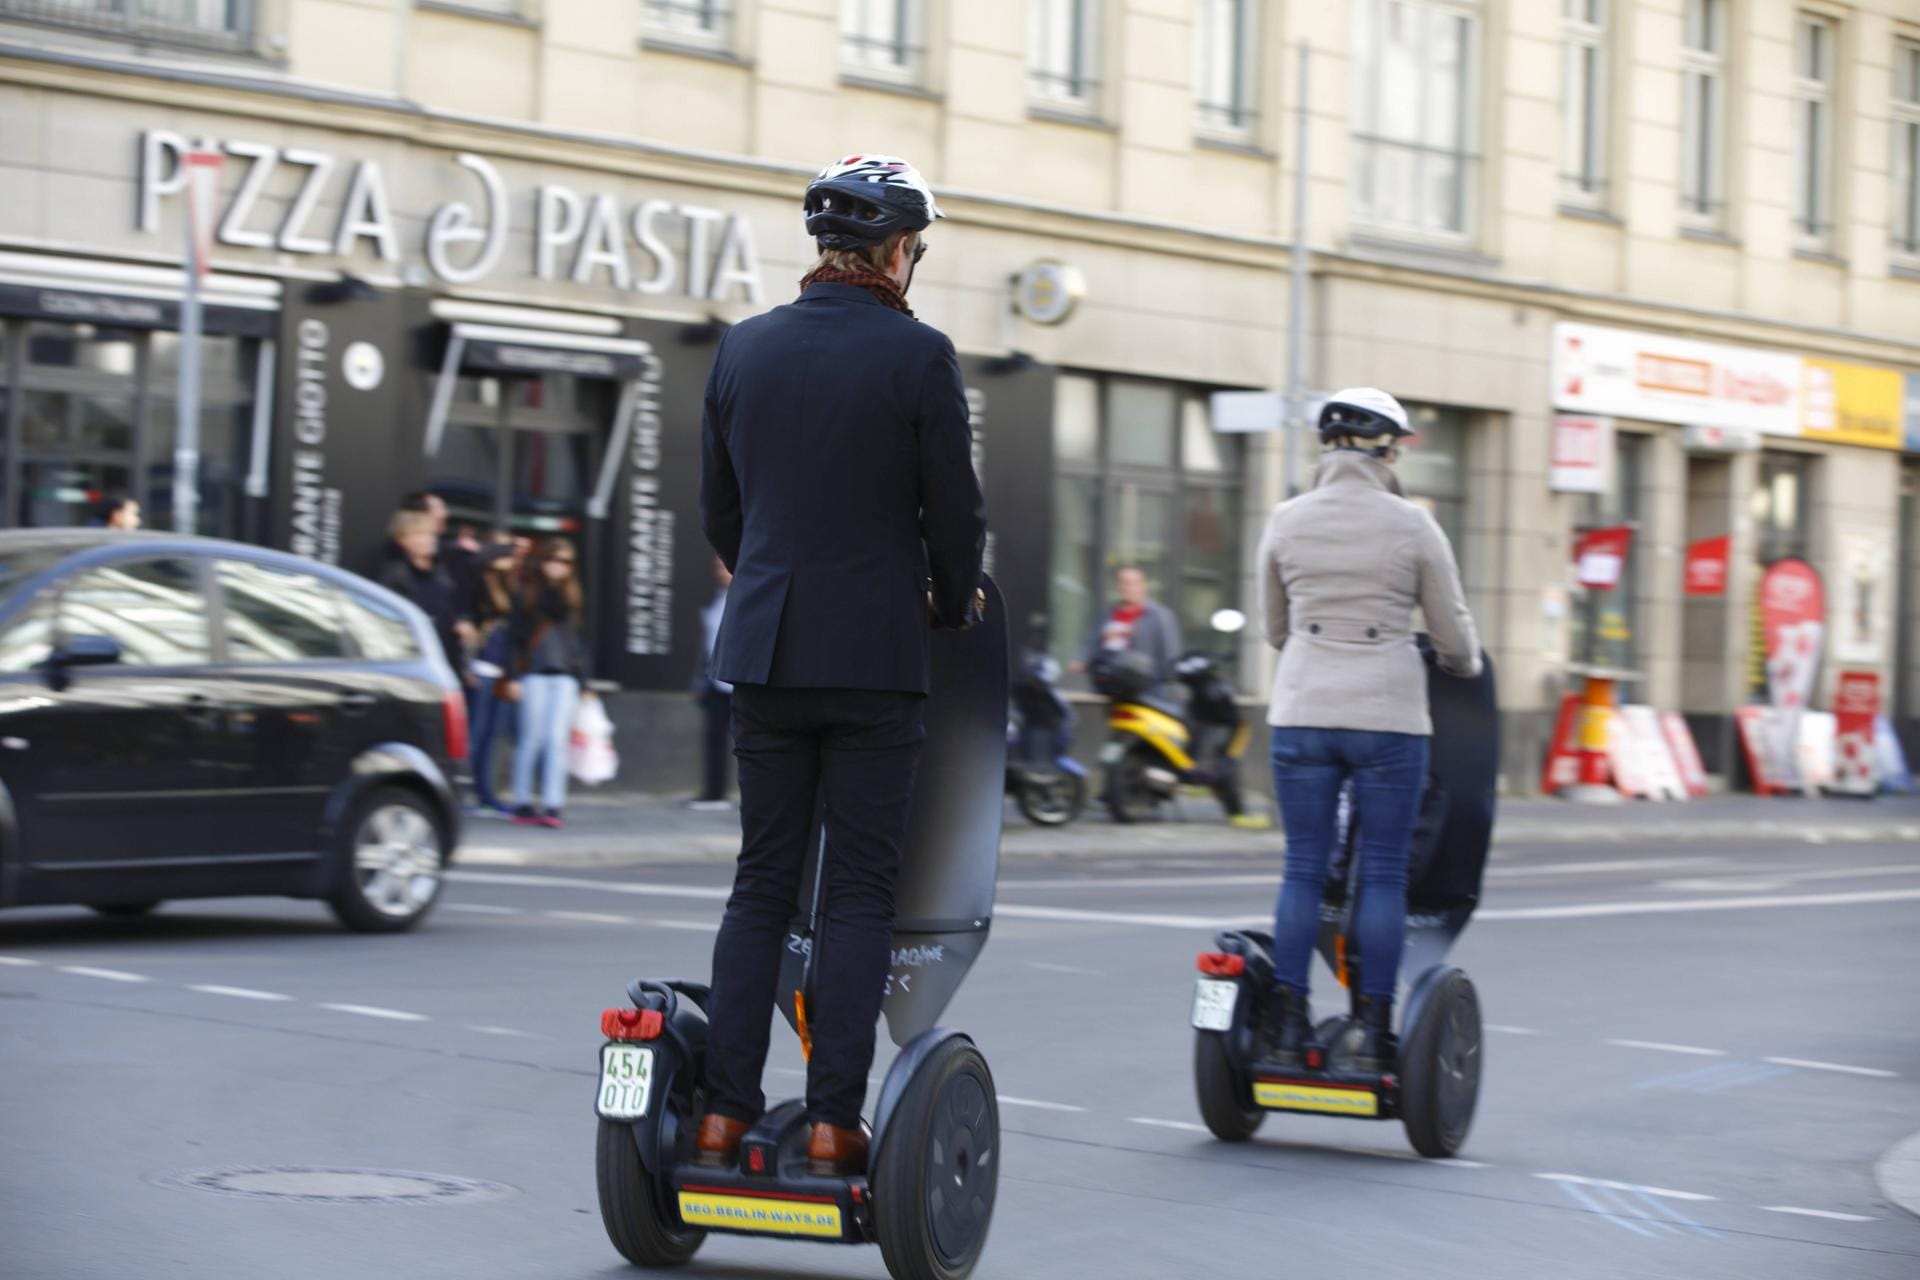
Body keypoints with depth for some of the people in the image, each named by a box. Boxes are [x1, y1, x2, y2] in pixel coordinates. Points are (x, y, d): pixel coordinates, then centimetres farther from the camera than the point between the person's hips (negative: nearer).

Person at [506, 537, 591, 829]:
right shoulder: (527, 591, 5)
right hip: (534, 672, -2)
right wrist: (515, 675, -5)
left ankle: (552, 806, -9)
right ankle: (523, 803, 6)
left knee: (557, 739, -6)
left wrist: (582, 681, 12)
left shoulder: (569, 594, 14)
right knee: (532, 738, -1)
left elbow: (578, 638, 16)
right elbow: (516, 635, 2)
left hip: (565, 675, 2)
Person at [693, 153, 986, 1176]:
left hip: (765, 650, 4)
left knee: (760, 884, 10)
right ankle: (833, 1123, -1)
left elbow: (717, 508, 13)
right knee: (859, 892, 1)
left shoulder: (744, 348, 6)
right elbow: (955, 511, -3)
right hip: (874, 654, -4)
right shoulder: (917, 355, -8)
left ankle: (725, 1112, 6)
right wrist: (953, 607, 16)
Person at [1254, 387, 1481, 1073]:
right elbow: (1455, 636, 4)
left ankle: (1288, 1027, 9)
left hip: (1302, 712, 3)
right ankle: (1374, 1030, 5)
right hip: (1388, 714, -2)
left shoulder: (1286, 521, 4)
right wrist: (1465, 668, 26)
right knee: (1383, 874, 4)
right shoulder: (1411, 525, -3)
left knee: (1304, 869, 9)